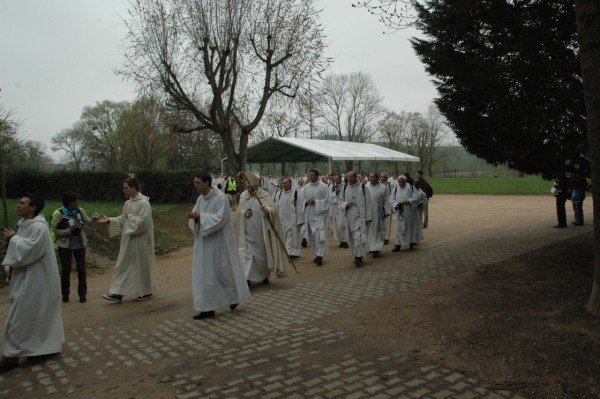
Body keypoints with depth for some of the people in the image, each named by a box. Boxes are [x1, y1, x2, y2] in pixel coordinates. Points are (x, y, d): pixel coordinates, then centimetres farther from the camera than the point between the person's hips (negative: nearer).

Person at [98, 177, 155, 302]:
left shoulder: (144, 203, -17)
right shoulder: (128, 203, 9)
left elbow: (142, 222, -25)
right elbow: (122, 219, 15)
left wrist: (130, 216, -14)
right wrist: (109, 220, 3)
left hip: (140, 241, -8)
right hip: (128, 240, 8)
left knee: (141, 266, 4)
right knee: (123, 265, 8)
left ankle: (146, 292, 21)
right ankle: (118, 293, 12)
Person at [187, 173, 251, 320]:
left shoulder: (220, 198, -15)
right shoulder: (200, 199, 8)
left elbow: (220, 218, -22)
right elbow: (197, 219, 9)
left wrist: (201, 216, -22)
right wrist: (194, 217, -14)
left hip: (219, 242, -7)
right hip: (204, 242, 7)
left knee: (223, 271, 3)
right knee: (204, 273, 8)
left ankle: (235, 297, 23)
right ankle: (208, 308, 18)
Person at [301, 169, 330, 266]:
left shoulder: (323, 186, -7)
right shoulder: (306, 186, 7)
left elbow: (326, 201, -8)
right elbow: (303, 198, 14)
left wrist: (315, 202, -17)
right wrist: (307, 201, -8)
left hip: (320, 214, -5)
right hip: (310, 214, 5)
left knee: (319, 235, -10)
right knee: (312, 236, 9)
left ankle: (320, 256, -5)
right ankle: (317, 254, 21)